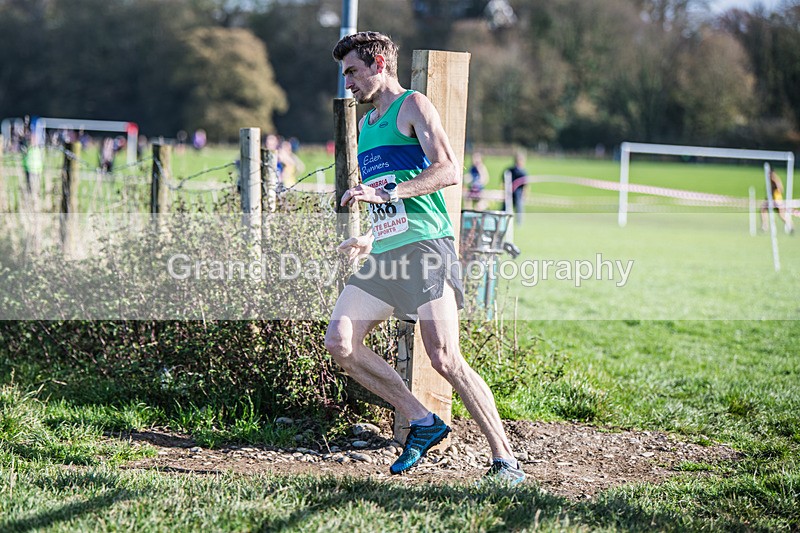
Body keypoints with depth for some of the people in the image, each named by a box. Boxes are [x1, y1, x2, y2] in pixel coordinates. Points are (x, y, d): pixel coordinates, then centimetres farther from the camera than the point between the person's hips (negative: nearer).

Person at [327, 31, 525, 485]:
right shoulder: (366, 125, 25)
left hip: (424, 246, -8)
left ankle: (506, 460, -9)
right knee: (339, 343, -6)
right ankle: (423, 422, 3)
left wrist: (386, 193, -21)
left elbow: (448, 171, -14)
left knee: (445, 358, -15)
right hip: (384, 256, 8)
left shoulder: (413, 106, 0)